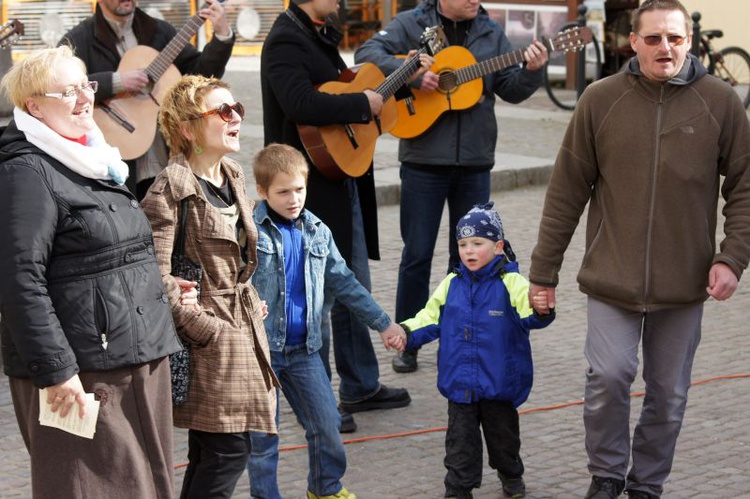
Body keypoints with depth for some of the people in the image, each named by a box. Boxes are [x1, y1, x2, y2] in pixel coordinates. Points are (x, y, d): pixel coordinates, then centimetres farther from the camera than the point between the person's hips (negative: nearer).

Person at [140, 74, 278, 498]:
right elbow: (158, 276, -19)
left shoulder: (233, 177, 13)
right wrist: (204, 329, -18)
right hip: (210, 339, -8)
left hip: (243, 327, 8)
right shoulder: (171, 189, -14)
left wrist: (252, 304, 12)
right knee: (229, 449, -9)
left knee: (209, 453, 13)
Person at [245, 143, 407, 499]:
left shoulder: (317, 232, 8)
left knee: (327, 422, 9)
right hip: (260, 347, -5)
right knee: (262, 433, 3)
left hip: (304, 349, 5)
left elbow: (344, 282, 15)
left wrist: (382, 323, 16)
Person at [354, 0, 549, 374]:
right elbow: (367, 53, -15)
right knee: (417, 254, 2)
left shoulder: (490, 33, 8)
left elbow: (510, 90, 7)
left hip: (475, 162, 4)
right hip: (423, 161, -4)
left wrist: (531, 71, -13)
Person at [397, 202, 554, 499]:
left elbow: (528, 316, -23)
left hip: (499, 382, -2)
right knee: (460, 439, 6)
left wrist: (540, 311, -45)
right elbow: (431, 319, 8)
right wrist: (407, 333, -8)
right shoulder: (452, 285, 2)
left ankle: (511, 474, 40)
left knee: (502, 434, 16)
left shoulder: (511, 284, -11)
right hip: (460, 383, 2)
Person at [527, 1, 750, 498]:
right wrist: (544, 270, 3)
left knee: (669, 394, 9)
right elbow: (567, 190, 1)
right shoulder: (601, 100, -3)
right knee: (608, 376, -13)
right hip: (613, 276, -1)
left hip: (684, 284, 1)